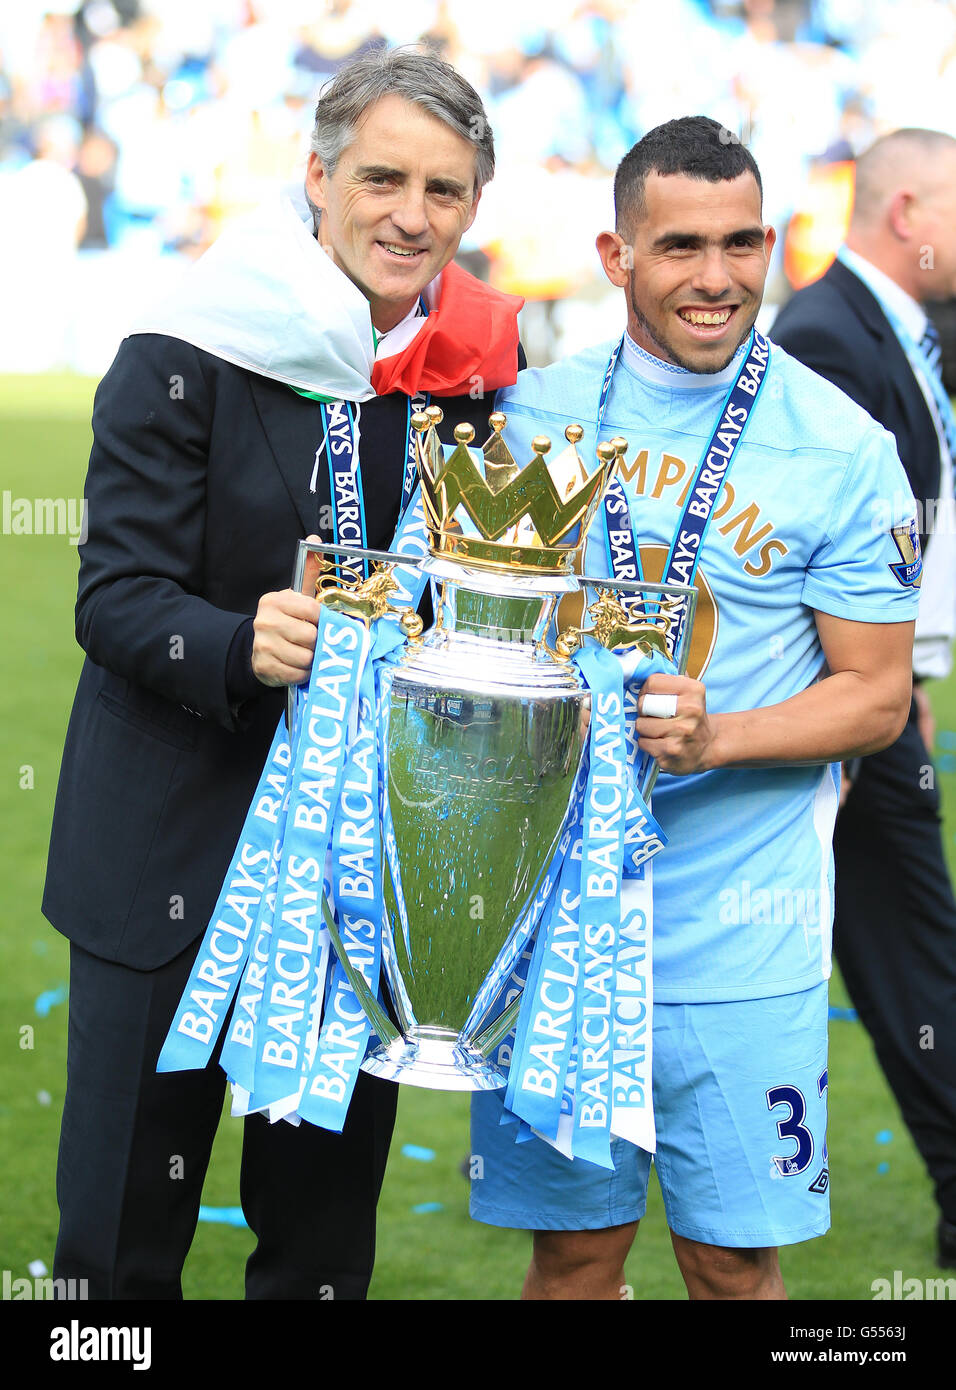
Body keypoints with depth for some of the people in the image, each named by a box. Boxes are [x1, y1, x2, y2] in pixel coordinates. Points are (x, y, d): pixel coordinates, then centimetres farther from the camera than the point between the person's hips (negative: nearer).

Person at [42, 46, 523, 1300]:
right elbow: (116, 597, -14)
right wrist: (240, 645, -32)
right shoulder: (184, 362, -10)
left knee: (324, 1231, 13)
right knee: (121, 1229, 2)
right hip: (171, 850, -3)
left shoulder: (480, 370, 1)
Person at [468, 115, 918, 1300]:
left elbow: (877, 697, -1)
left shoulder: (841, 449, -4)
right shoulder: (533, 412, 4)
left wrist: (717, 738, -17)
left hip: (738, 923, -2)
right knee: (573, 1244, 8)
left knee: (735, 1258, 2)